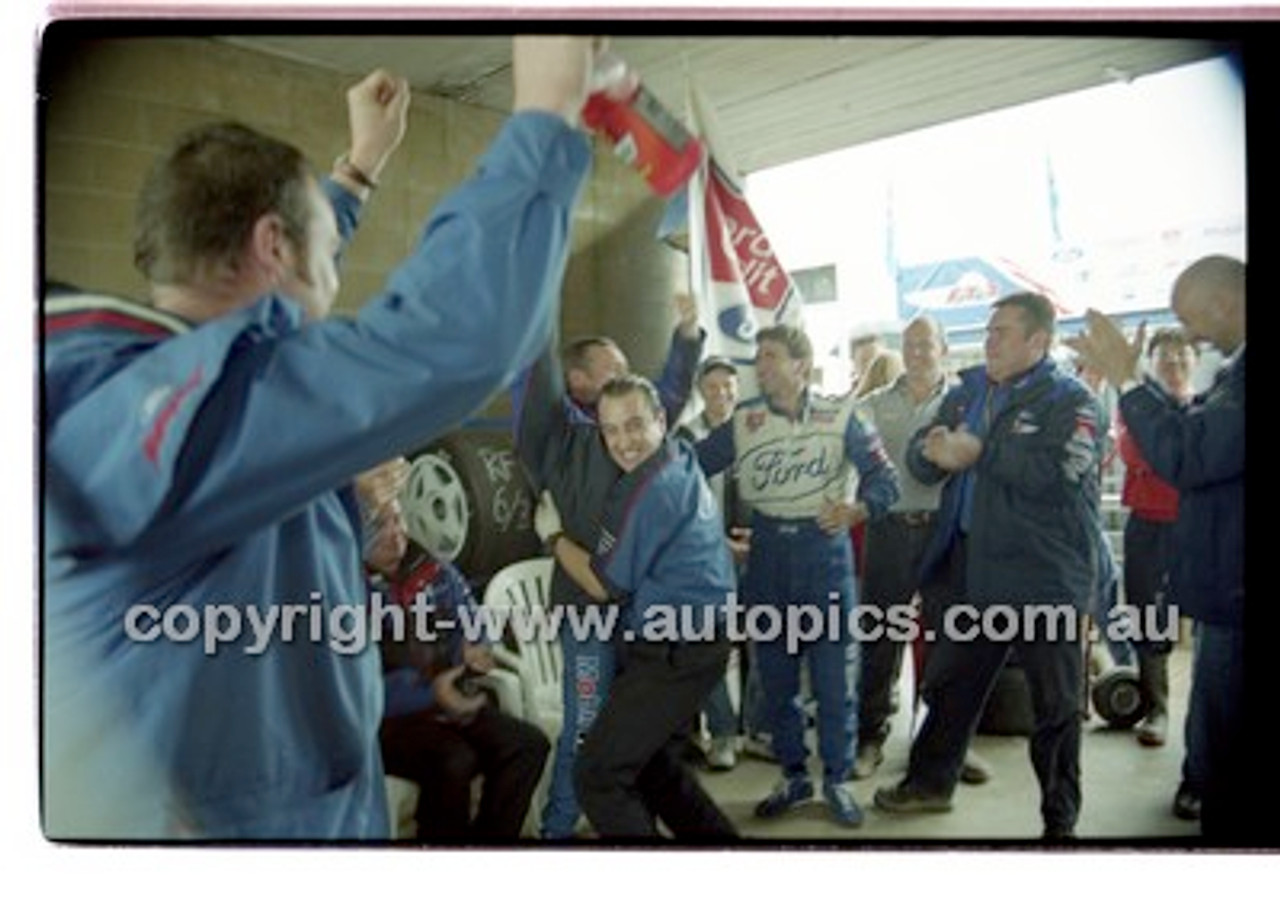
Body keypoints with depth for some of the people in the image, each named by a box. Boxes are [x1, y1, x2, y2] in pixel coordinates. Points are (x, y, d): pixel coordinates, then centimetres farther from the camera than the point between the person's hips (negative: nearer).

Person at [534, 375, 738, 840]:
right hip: (699, 642, 10)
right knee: (654, 763, 23)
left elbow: (604, 585, -12)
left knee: (599, 776, -5)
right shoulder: (684, 460, 7)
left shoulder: (647, 488, -19)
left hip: (673, 653, -10)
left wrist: (552, 536, 1)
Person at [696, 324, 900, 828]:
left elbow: (884, 478, -5)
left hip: (825, 551, -3)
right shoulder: (742, 422, 4)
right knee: (775, 677, 10)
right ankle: (793, 776, 28)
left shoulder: (839, 416, -4)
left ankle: (836, 781, 21)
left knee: (834, 677, 2)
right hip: (766, 558, 3)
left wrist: (857, 509, -22)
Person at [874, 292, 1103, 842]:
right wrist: (930, 450, -15)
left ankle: (1060, 818, 26)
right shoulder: (967, 391, 10)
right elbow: (920, 462, 8)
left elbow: (1056, 471, -26)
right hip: (974, 567, 6)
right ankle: (930, 782, 36)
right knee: (949, 680, 17)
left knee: (1055, 702, 8)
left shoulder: (1071, 399, -8)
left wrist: (979, 451, -19)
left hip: (1043, 574, -5)